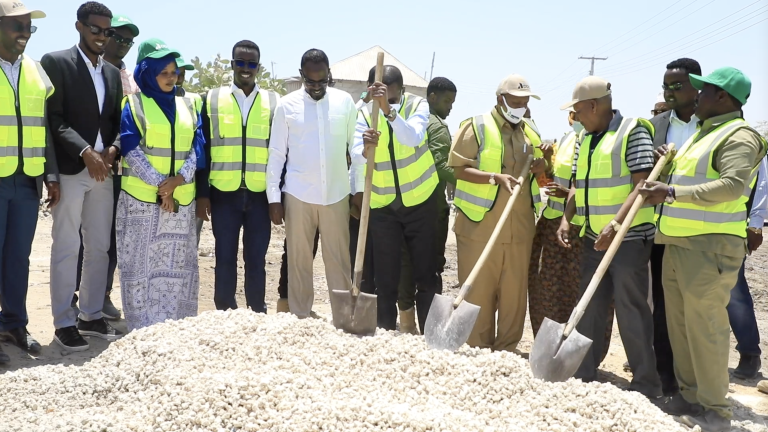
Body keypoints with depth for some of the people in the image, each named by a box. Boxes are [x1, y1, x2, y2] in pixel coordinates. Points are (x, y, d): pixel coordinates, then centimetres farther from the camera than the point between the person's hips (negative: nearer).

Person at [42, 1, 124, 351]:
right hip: (70, 169, -6)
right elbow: (53, 118, -9)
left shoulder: (113, 73, 16)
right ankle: (64, 323, 7)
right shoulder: (56, 62, -2)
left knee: (99, 247, 9)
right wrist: (85, 152, -18)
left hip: (103, 170, 6)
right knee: (66, 249, -1)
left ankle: (91, 316, 20)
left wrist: (112, 149, -5)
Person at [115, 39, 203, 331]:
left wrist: (179, 178, -13)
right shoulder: (134, 105, 1)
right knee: (141, 263, 1)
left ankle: (175, 326, 17)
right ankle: (141, 328, 9)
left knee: (177, 264, 7)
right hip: (141, 198, -3)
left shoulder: (186, 107, 12)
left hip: (181, 200, 4)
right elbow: (131, 151, -7)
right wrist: (159, 185, -16)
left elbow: (196, 148, 5)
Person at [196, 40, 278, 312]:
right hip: (223, 193, 0)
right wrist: (202, 194, -1)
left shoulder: (274, 102, 7)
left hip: (261, 194, 0)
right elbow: (203, 150, 5)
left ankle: (258, 314, 18)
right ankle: (224, 315, 18)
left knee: (256, 259, 7)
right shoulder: (213, 99, 6)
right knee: (225, 258, 6)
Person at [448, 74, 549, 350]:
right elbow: (458, 168, -8)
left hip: (519, 229, 5)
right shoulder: (477, 127, -2)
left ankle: (506, 351, 20)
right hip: (480, 227, -5)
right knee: (479, 292, 2)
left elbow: (539, 173, 27)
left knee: (514, 293, 9)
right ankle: (479, 351, 14)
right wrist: (495, 177, -20)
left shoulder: (530, 133, 16)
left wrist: (543, 166, 3)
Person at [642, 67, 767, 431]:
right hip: (678, 244, 10)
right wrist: (670, 165, 13)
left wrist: (671, 194, -28)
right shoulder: (703, 133, 21)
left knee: (705, 326, -6)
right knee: (679, 324, 12)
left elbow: (733, 185, -24)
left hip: (709, 247, -9)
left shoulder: (739, 135, -9)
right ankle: (690, 397, 24)